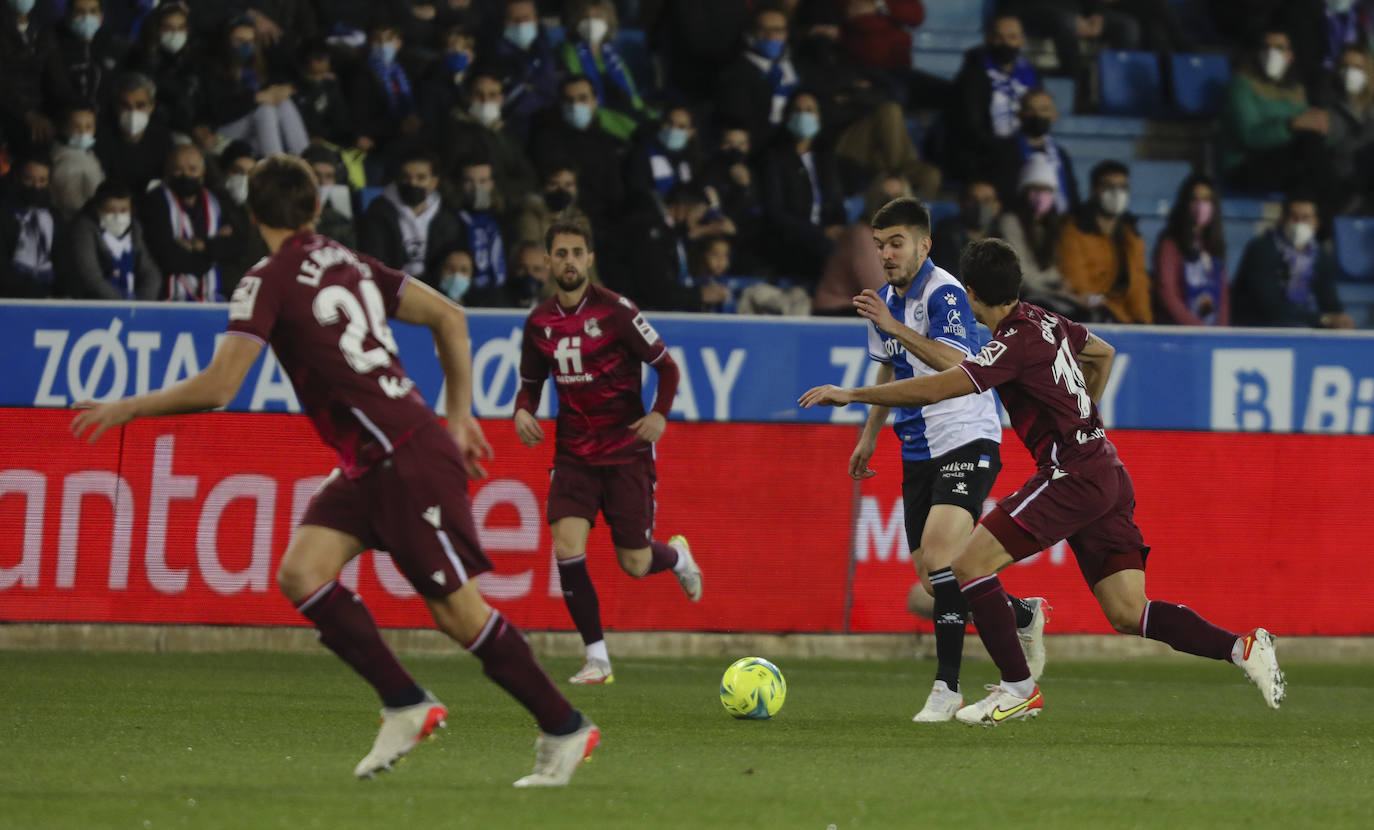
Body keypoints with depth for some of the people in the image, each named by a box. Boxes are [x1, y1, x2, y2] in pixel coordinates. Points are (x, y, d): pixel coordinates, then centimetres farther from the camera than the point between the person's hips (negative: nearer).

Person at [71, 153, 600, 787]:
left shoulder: (269, 282, -9)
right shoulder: (349, 264, 13)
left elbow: (216, 388, -14)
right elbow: (450, 318, 13)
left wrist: (129, 408, 0)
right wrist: (459, 418, 18)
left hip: (409, 460, -9)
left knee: (457, 612, -5)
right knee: (301, 573, 0)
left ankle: (565, 729, 3)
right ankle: (405, 707, 0)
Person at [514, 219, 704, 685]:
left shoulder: (614, 311, -11)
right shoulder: (539, 323, 3)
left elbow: (666, 366, -5)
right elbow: (531, 382, 17)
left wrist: (660, 413, -22)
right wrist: (523, 411, -5)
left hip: (626, 451, -3)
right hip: (573, 455, 3)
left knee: (635, 565, 1)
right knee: (567, 549, -17)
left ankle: (676, 556, 40)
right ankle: (597, 659, -6)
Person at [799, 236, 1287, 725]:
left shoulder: (1016, 342, -13)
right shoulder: (1045, 322, 14)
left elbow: (934, 389, -19)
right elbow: (1102, 353, 34)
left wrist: (851, 395, -11)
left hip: (1072, 477, -9)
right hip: (1107, 473, 9)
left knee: (970, 564, -6)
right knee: (1129, 615, 6)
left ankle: (1018, 689, -3)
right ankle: (1242, 647, -7)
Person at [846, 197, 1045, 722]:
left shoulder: (944, 294, -15)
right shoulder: (885, 301, 12)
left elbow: (958, 365, -31)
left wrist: (896, 328, -36)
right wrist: (869, 436, 27)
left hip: (967, 441, -9)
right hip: (919, 450, 9)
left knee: (939, 551, -24)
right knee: (932, 579, 7)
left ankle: (947, 687, -22)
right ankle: (1024, 615, 32)